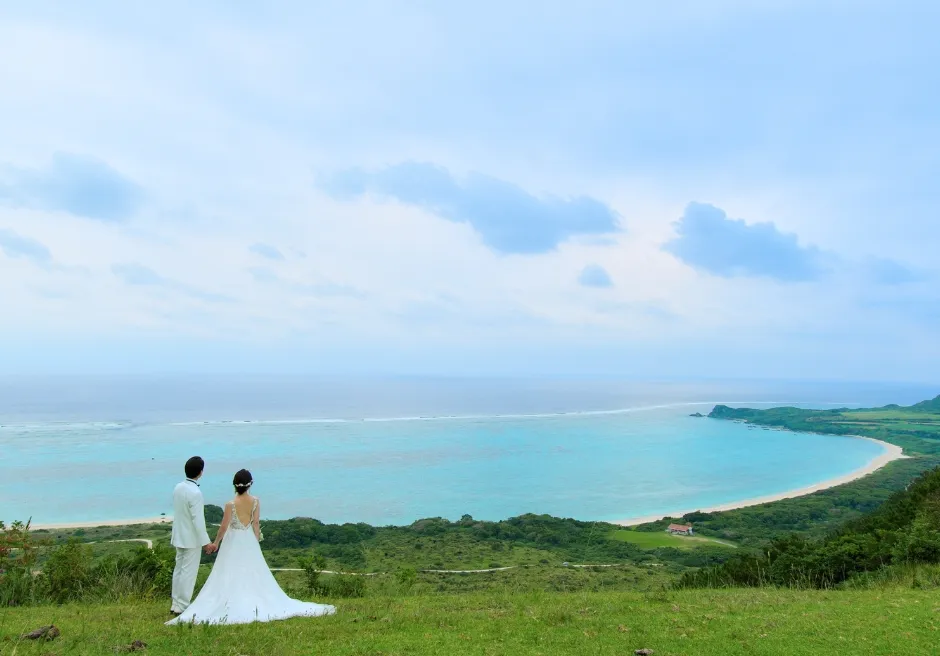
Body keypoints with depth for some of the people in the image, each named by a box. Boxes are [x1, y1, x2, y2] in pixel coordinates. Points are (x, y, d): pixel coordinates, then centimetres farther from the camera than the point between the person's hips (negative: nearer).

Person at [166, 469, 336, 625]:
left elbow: (224, 526, -11)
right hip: (249, 541, 3)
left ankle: (234, 606, 6)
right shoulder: (255, 501, -9)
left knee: (231, 578, 6)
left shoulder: (231, 504, -17)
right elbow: (256, 524, -5)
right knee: (254, 576, 15)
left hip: (233, 542, -3)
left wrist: (216, 542, 4)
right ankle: (256, 604, 19)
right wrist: (257, 541, 6)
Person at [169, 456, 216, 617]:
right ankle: (182, 606, 9)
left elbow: (179, 511, 10)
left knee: (179, 569, 17)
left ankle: (175, 604, 27)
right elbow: (198, 520, -23)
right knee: (189, 572, 2)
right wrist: (205, 542, -15)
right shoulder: (195, 493, -24)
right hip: (191, 538, -8)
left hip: (179, 536, 8)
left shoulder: (178, 487, 1)